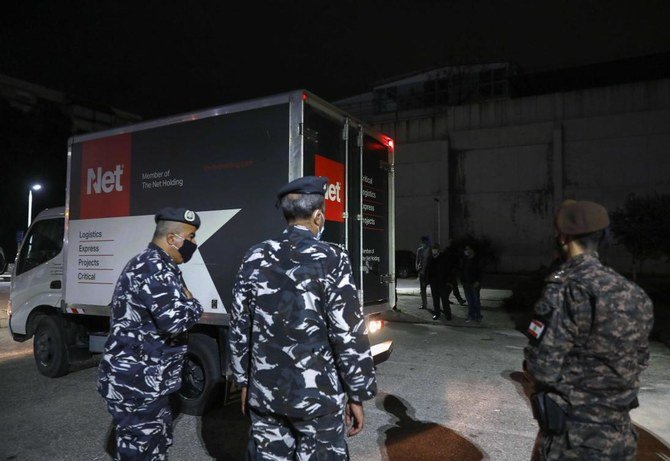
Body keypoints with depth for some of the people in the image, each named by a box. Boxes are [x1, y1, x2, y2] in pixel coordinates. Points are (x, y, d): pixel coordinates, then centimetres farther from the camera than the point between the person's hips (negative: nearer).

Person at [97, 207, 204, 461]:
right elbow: (175, 319, -30)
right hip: (135, 383, -10)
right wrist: (194, 304, -12)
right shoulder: (152, 267, -21)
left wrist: (186, 303, 8)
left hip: (147, 381, 10)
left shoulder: (158, 267, 13)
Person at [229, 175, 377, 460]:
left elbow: (239, 328, 6)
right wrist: (357, 395, -3)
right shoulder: (332, 259, -14)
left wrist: (243, 382, 17)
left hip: (264, 391, 5)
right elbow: (349, 335, -13)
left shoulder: (255, 258, 0)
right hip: (318, 395, -4)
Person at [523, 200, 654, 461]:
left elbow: (541, 369, -23)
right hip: (620, 434, 7)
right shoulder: (635, 295, 1)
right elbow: (638, 361, 12)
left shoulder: (566, 288, -22)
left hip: (573, 439, -7)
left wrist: (529, 366, -2)